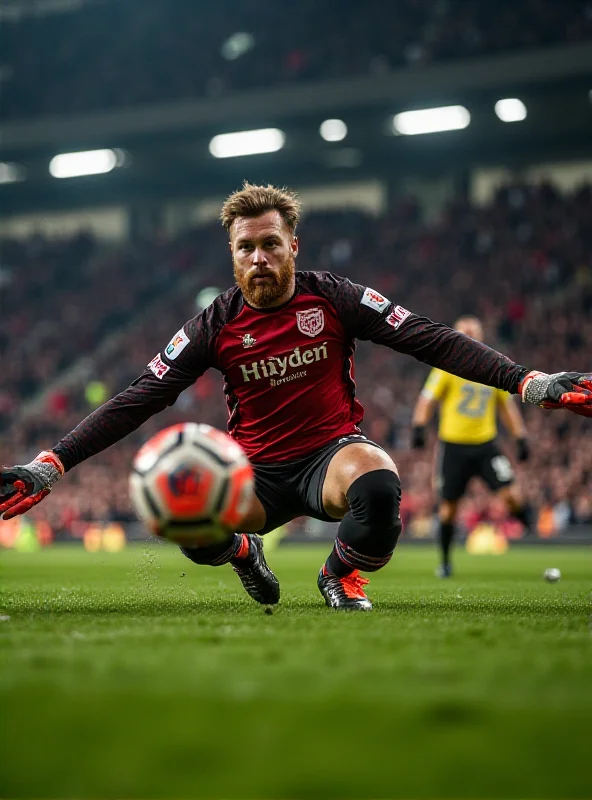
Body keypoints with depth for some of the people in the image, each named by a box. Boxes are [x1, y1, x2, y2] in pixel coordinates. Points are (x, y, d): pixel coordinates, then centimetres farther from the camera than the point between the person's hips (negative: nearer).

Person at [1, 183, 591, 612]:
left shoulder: (332, 299, -5)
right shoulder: (216, 326, -5)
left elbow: (432, 341, -8)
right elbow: (138, 400, -7)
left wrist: (530, 382, -19)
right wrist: (50, 465, -17)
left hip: (333, 451, -1)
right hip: (257, 470, 1)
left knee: (378, 486, -38)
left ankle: (341, 574, 0)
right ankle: (244, 551, 11)